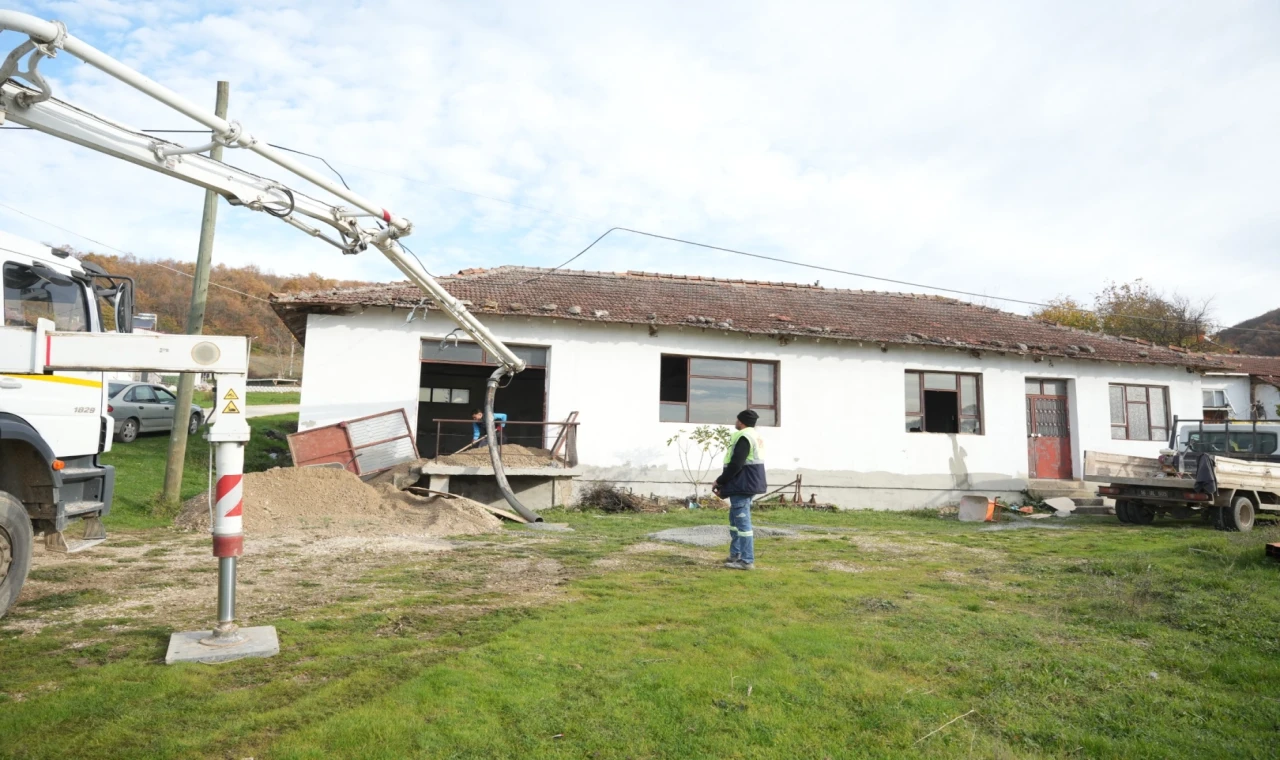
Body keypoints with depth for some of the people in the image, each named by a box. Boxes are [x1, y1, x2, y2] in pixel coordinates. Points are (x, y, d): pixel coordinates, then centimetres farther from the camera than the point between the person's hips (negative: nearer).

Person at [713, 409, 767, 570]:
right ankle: (735, 555, 26)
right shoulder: (754, 436, 17)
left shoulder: (743, 437, -16)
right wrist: (724, 484, 14)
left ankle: (747, 560, -4)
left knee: (742, 521, -7)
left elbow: (736, 465, -22)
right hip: (747, 483, 11)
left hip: (743, 485, -11)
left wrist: (720, 481, -9)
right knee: (735, 519, 19)